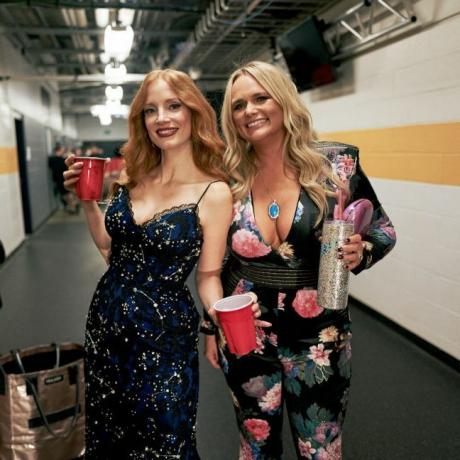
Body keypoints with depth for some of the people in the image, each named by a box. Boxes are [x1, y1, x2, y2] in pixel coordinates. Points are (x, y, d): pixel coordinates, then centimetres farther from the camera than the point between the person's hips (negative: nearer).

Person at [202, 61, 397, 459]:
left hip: (318, 340, -1)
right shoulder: (229, 180, -5)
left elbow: (383, 231, 1)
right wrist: (211, 327, 10)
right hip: (245, 339, 2)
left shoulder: (337, 163, -11)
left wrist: (360, 253, -21)